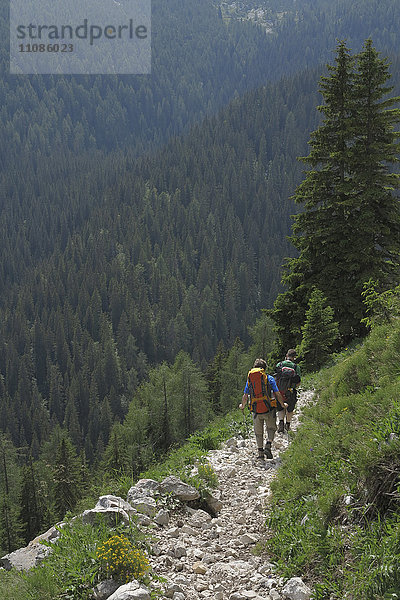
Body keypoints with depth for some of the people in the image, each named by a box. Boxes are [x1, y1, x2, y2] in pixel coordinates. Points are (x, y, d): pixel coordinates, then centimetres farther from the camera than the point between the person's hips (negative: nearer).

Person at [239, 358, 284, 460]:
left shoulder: (249, 379, 7)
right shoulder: (269, 378, -1)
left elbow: (245, 397, 9)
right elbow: (277, 394, -1)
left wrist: (242, 406, 28)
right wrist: (283, 404, 16)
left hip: (256, 411, 2)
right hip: (269, 409, -2)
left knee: (258, 432, 16)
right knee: (271, 428, 14)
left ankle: (260, 452, 14)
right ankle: (268, 446, -7)